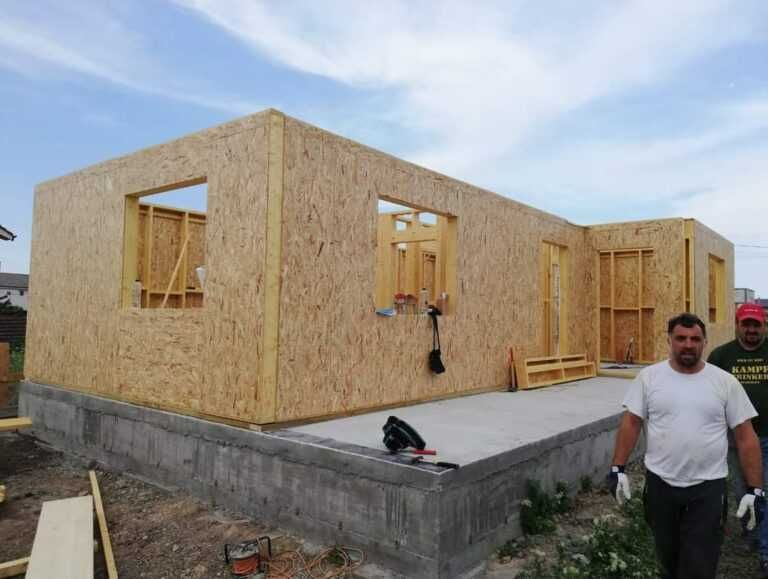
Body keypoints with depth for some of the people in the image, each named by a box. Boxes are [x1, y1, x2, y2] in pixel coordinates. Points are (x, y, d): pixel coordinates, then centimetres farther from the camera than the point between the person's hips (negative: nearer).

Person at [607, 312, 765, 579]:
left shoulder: (725, 382, -5)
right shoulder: (649, 376, -4)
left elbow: (746, 437, -2)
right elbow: (631, 422, -2)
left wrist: (755, 489, -6)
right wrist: (618, 468, -7)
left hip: (707, 488, -1)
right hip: (660, 484, 1)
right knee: (667, 556, 21)